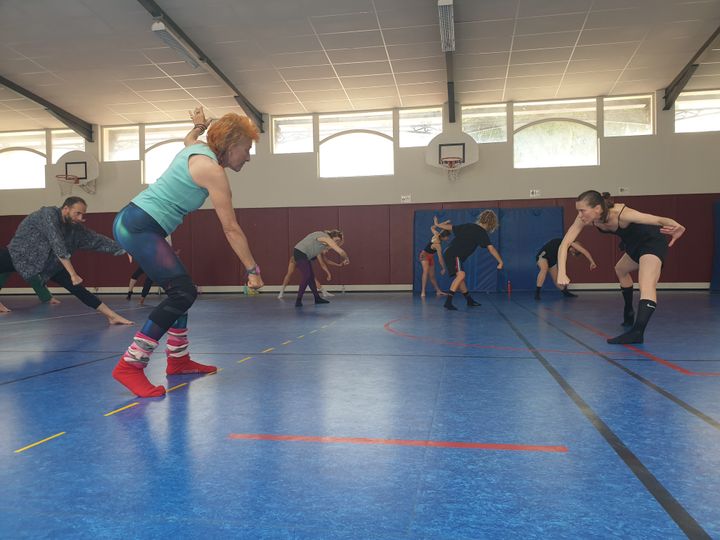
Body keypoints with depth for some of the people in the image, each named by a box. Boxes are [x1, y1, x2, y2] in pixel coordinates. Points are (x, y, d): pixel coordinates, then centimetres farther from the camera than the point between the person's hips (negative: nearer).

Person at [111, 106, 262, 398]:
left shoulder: (196, 149, 11)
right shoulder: (212, 170, -14)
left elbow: (189, 137, 41)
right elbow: (231, 229, -13)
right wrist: (252, 270, -9)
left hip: (133, 222, 11)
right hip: (140, 227, -11)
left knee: (181, 290, 15)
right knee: (182, 292, -19)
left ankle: (178, 359, 25)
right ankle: (130, 366, -18)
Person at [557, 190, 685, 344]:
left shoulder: (621, 214, -35)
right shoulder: (585, 218, -18)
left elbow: (659, 220, -43)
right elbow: (565, 243, -23)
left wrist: (677, 227, -66)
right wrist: (561, 273, -36)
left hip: (653, 242, -9)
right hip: (635, 245, 9)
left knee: (647, 286, -31)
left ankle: (637, 332, -48)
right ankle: (628, 314, 53)